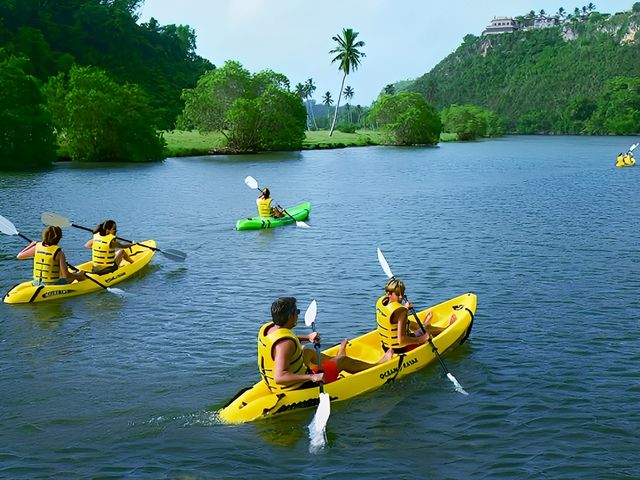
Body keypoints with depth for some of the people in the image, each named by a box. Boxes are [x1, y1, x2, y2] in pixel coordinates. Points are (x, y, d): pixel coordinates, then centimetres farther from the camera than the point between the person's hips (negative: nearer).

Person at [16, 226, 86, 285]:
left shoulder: (37, 248, -4)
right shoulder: (59, 253, -17)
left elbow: (19, 256, 10)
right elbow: (66, 275, -19)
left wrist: (31, 249, 25)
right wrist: (78, 275, -1)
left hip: (36, 284, 6)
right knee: (77, 275, 17)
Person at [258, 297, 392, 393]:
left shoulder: (267, 328, -5)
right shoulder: (286, 343, -33)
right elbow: (279, 377, -40)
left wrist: (306, 337, 16)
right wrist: (311, 377, -40)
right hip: (297, 388, -8)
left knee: (307, 351, 32)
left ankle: (335, 360, 63)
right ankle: (376, 366, 37)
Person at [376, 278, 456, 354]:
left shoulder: (380, 301, -9)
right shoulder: (401, 311, -32)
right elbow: (401, 340, -35)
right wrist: (422, 339, -24)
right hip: (401, 349, -6)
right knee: (429, 329, 19)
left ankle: (424, 325, 68)